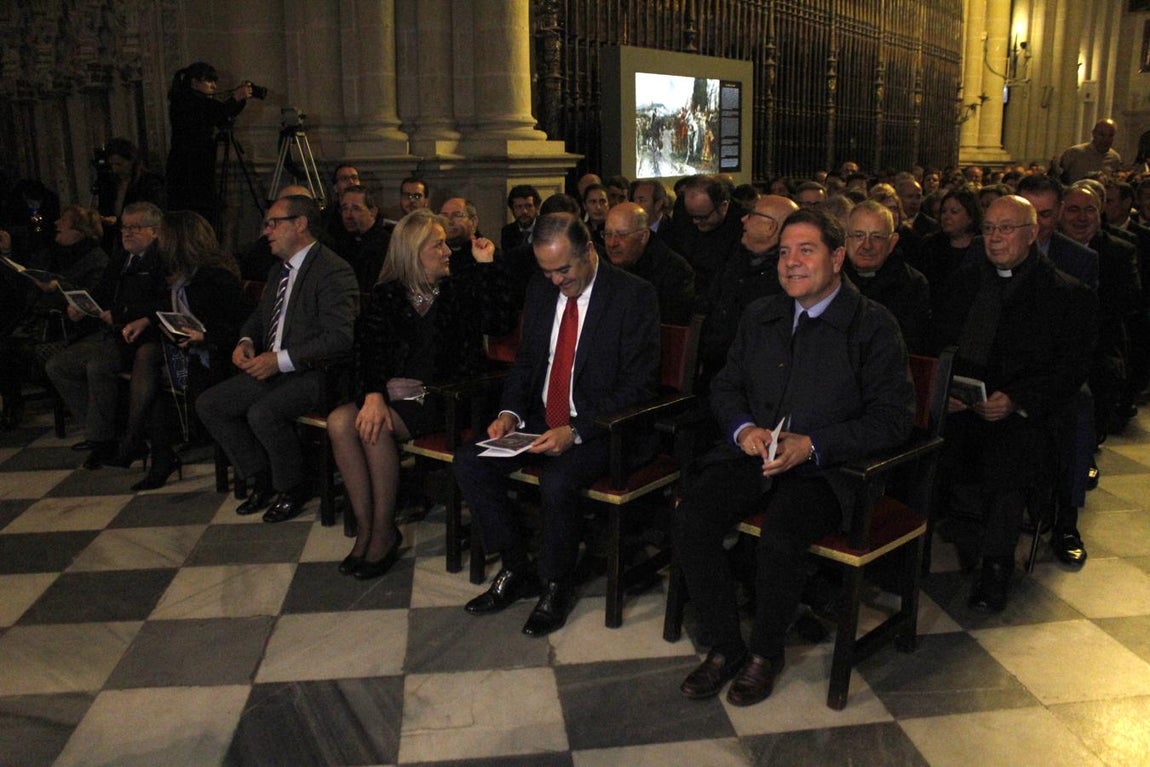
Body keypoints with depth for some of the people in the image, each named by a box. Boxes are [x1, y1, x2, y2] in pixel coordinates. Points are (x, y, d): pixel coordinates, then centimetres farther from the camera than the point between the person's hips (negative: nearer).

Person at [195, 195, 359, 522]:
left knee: (263, 413, -31)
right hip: (272, 368, 9)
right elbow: (259, 316, 27)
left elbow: (340, 337, -23)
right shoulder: (279, 271, 16)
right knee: (208, 404, 0)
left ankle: (293, 488, -5)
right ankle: (262, 478, 10)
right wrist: (245, 341, 3)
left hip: (314, 373, -9)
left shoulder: (333, 271, -14)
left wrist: (281, 360, -23)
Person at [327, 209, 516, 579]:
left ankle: (384, 531, -14)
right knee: (340, 421, -24)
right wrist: (374, 394, -19)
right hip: (394, 391, 4)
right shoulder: (387, 295, 13)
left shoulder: (459, 291, 9)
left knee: (376, 428, -29)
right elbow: (370, 349, 0)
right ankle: (365, 527, -15)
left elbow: (502, 322, -8)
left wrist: (487, 265, -8)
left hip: (438, 396, -3)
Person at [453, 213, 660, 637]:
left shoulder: (634, 295, -12)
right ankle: (517, 571, 4)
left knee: (557, 480, -33)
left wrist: (575, 432, -25)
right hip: (541, 420, 7)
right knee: (468, 462, -12)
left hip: (598, 428, -6)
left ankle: (556, 586, -5)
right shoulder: (540, 289, 7)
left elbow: (638, 385, -15)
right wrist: (510, 413, -4)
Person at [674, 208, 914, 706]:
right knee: (689, 518, -21)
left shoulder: (873, 325, -2)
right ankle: (723, 648, -2)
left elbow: (892, 419, -7)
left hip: (825, 468, -4)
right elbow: (725, 386, 17)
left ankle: (766, 652, -2)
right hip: (753, 455, 5)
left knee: (780, 536, -32)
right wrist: (744, 429, -6)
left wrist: (812, 445, -18)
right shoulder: (759, 316, 14)